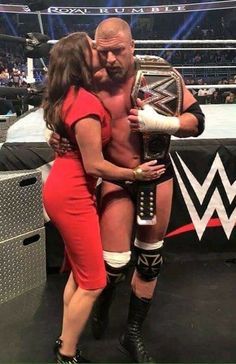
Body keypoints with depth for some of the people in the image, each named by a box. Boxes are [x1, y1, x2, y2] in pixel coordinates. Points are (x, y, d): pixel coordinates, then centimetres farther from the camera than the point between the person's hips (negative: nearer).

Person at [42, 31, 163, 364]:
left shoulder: (70, 95, 7)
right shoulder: (86, 103, -22)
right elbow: (95, 165, -18)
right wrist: (136, 174, -8)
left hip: (63, 188, 10)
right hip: (72, 195, -10)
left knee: (79, 271, 21)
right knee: (93, 282, 3)